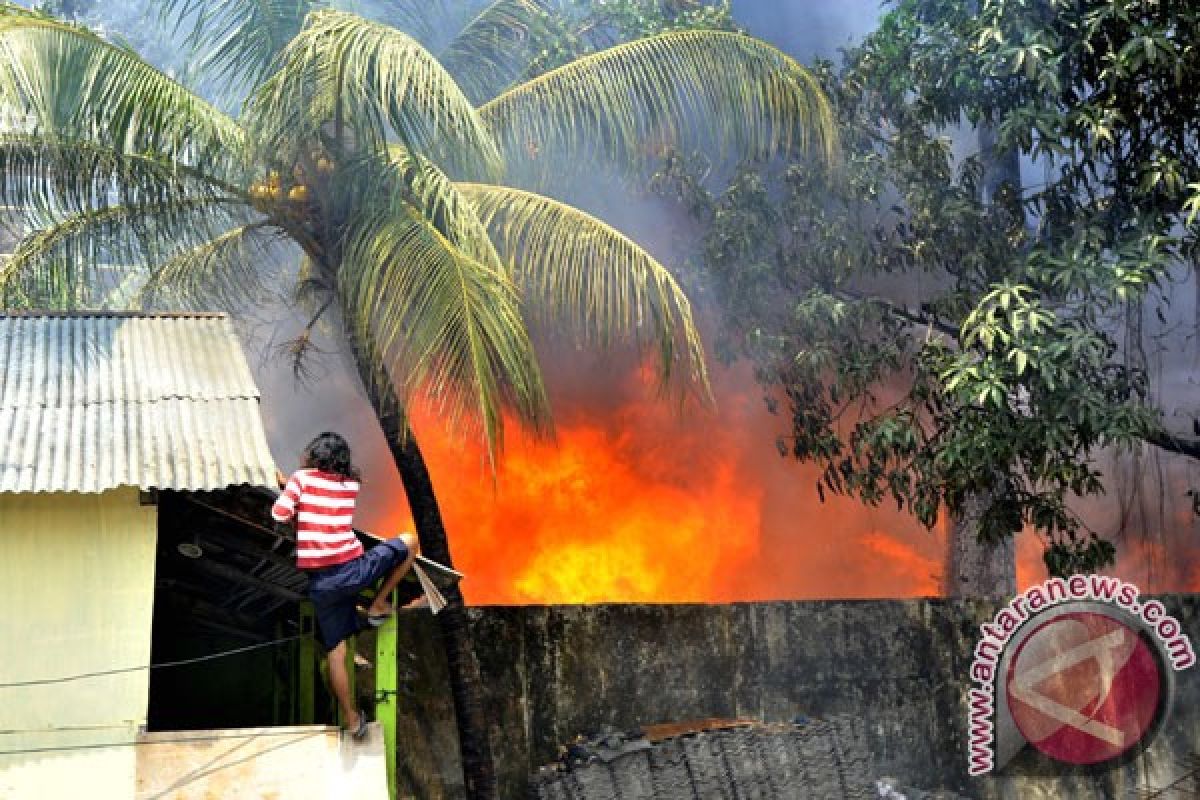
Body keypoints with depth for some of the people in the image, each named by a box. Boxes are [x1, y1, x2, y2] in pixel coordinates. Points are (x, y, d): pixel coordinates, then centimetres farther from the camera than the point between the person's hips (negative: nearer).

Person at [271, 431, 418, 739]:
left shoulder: (301, 478, 1)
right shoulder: (351, 485, 10)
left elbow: (279, 515, -7)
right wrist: (288, 483, 26)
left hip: (321, 582, 0)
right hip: (354, 569, 0)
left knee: (335, 652, 10)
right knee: (409, 542, 21)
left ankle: (352, 719, 14)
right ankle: (378, 606, 18)